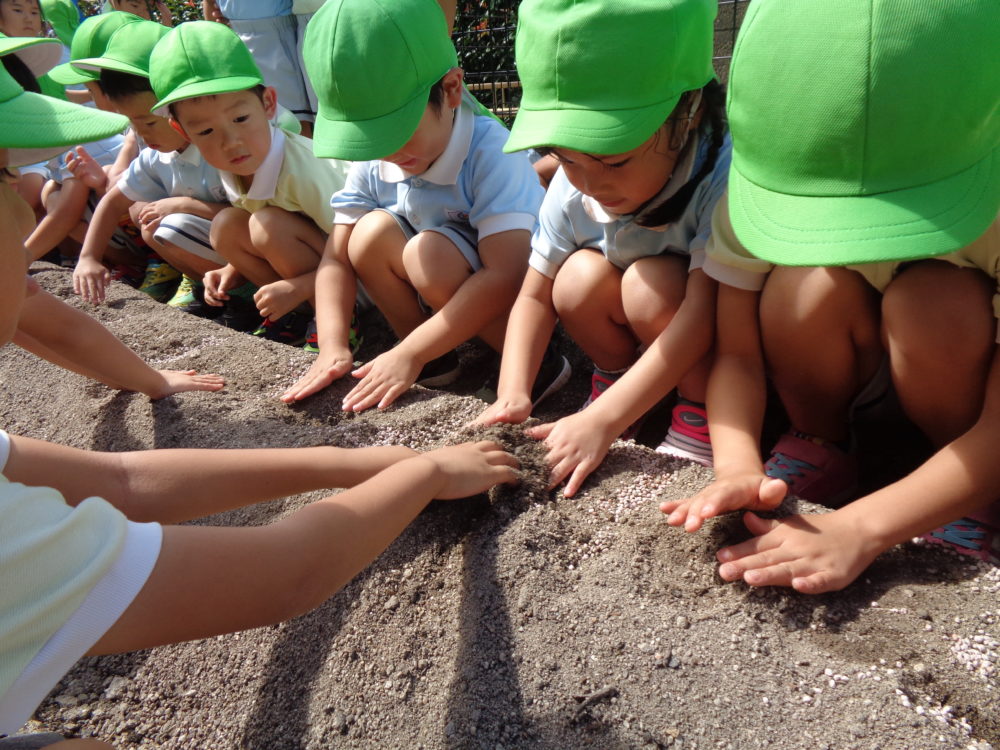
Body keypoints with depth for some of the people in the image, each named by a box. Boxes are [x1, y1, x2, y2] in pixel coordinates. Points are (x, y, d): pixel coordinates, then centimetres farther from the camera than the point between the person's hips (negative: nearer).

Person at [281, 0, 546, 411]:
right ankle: (435, 361, -5)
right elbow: (337, 258, -5)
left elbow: (505, 276, -34)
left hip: (524, 300, -5)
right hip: (445, 309, 6)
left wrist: (409, 353, -33)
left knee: (429, 253, -31)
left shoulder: (491, 153, -25)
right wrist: (333, 346, -21)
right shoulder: (372, 162, -6)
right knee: (373, 231, -17)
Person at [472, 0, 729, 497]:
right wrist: (512, 396, -24)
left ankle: (702, 415, -10)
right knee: (581, 276, -24)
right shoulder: (570, 190, -17)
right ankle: (615, 378, 2)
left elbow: (704, 312, -36)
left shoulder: (722, 179, -32)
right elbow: (535, 296, -9)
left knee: (651, 283, -32)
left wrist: (601, 420, -42)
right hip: (638, 344, 4)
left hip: (726, 341, -4)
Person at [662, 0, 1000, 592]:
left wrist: (860, 529, -43)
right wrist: (740, 468, -41)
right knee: (813, 283, -31)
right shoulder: (770, 181, -28)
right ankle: (819, 451, -2)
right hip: (847, 365, 1)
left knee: (938, 302, -34)